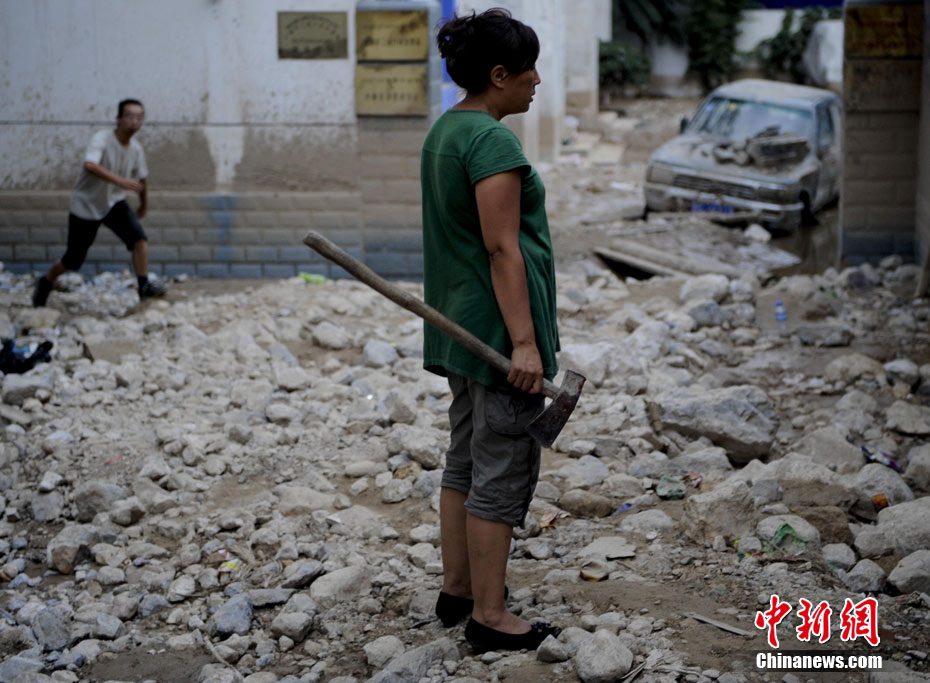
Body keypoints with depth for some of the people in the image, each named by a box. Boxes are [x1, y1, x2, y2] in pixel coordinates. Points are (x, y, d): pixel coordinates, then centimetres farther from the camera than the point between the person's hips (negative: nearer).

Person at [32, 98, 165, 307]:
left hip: (114, 203, 4)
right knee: (73, 260, 4)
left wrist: (144, 204, 26)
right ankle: (46, 283, 33)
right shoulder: (101, 139, -23)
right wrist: (120, 181, -50)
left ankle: (144, 286, -16)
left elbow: (141, 180, 14)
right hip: (85, 205, -4)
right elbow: (90, 165, -42)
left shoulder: (136, 149, -4)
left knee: (139, 238, -22)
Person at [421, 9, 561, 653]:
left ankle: (457, 587, 26)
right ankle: (489, 617, 2)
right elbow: (502, 247, -22)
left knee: (466, 458, 16)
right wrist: (524, 342, -23)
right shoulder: (492, 140, -18)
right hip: (498, 327, -10)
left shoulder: (444, 130, 13)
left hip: (459, 325, 10)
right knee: (504, 466, -4)